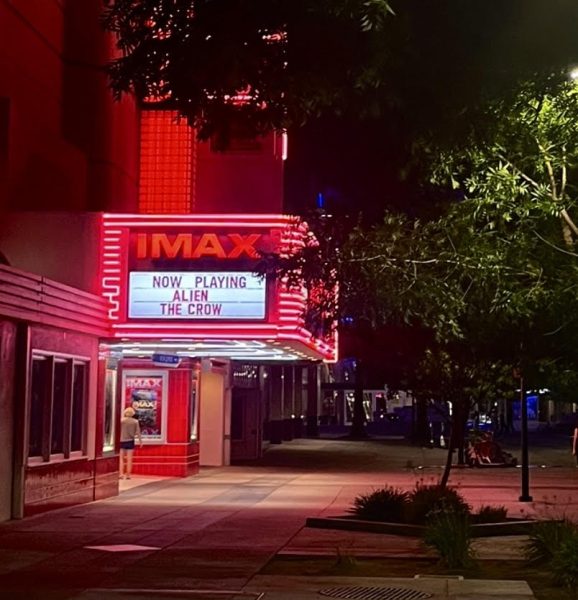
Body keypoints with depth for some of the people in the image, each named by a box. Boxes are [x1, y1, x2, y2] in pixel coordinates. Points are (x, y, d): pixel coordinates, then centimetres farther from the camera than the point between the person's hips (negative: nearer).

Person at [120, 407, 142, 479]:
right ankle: (128, 475, 6)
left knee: (121, 458, 8)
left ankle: (121, 474, -2)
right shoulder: (135, 422, -3)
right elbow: (138, 432, -1)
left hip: (122, 441, 0)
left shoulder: (122, 421, -6)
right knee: (129, 459, 6)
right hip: (130, 441, 0)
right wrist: (140, 441, 6)